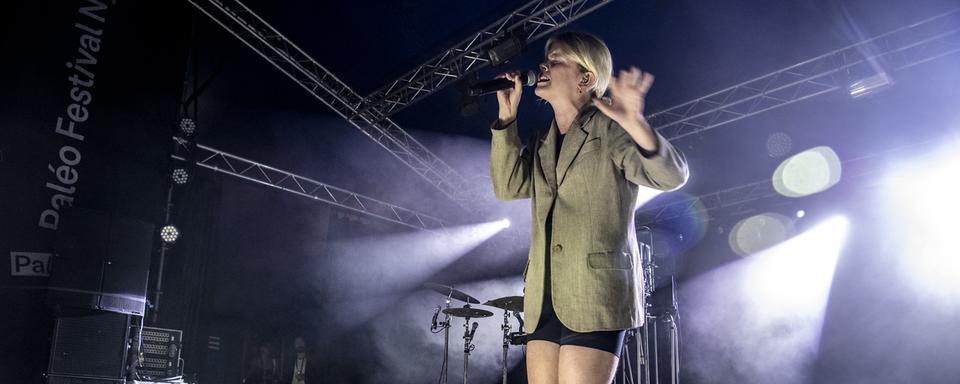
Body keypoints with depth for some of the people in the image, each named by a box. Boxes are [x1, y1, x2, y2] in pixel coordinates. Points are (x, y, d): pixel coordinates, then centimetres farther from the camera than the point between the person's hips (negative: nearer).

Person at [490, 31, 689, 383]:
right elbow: (508, 187, 3)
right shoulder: (542, 142, 17)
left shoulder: (608, 131, -2)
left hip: (596, 293, -6)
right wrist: (507, 116, -2)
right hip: (544, 299, 7)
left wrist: (634, 122, -35)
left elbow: (672, 175, -15)